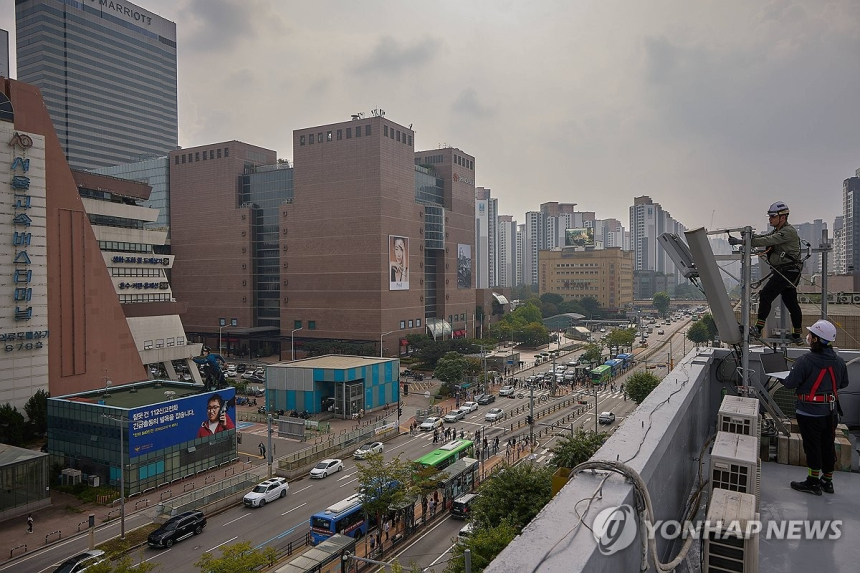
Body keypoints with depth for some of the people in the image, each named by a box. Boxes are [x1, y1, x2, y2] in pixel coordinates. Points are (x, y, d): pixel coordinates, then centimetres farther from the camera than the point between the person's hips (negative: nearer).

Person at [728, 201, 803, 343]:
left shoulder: (789, 232, -13)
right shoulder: (777, 232, 19)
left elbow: (766, 241, -23)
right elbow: (762, 237, 7)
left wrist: (741, 242, -27)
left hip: (788, 271, -10)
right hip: (782, 271, 10)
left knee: (766, 295, -16)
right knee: (791, 303, 13)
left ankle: (758, 328, -18)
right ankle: (797, 336, 19)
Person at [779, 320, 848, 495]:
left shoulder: (805, 361, -22)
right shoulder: (839, 361, -2)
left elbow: (790, 383, -20)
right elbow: (843, 383, 11)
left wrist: (783, 380, 2)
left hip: (809, 412, -6)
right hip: (831, 411, 6)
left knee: (812, 446, 4)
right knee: (828, 445, 16)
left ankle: (813, 482, 13)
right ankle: (827, 480, 29)